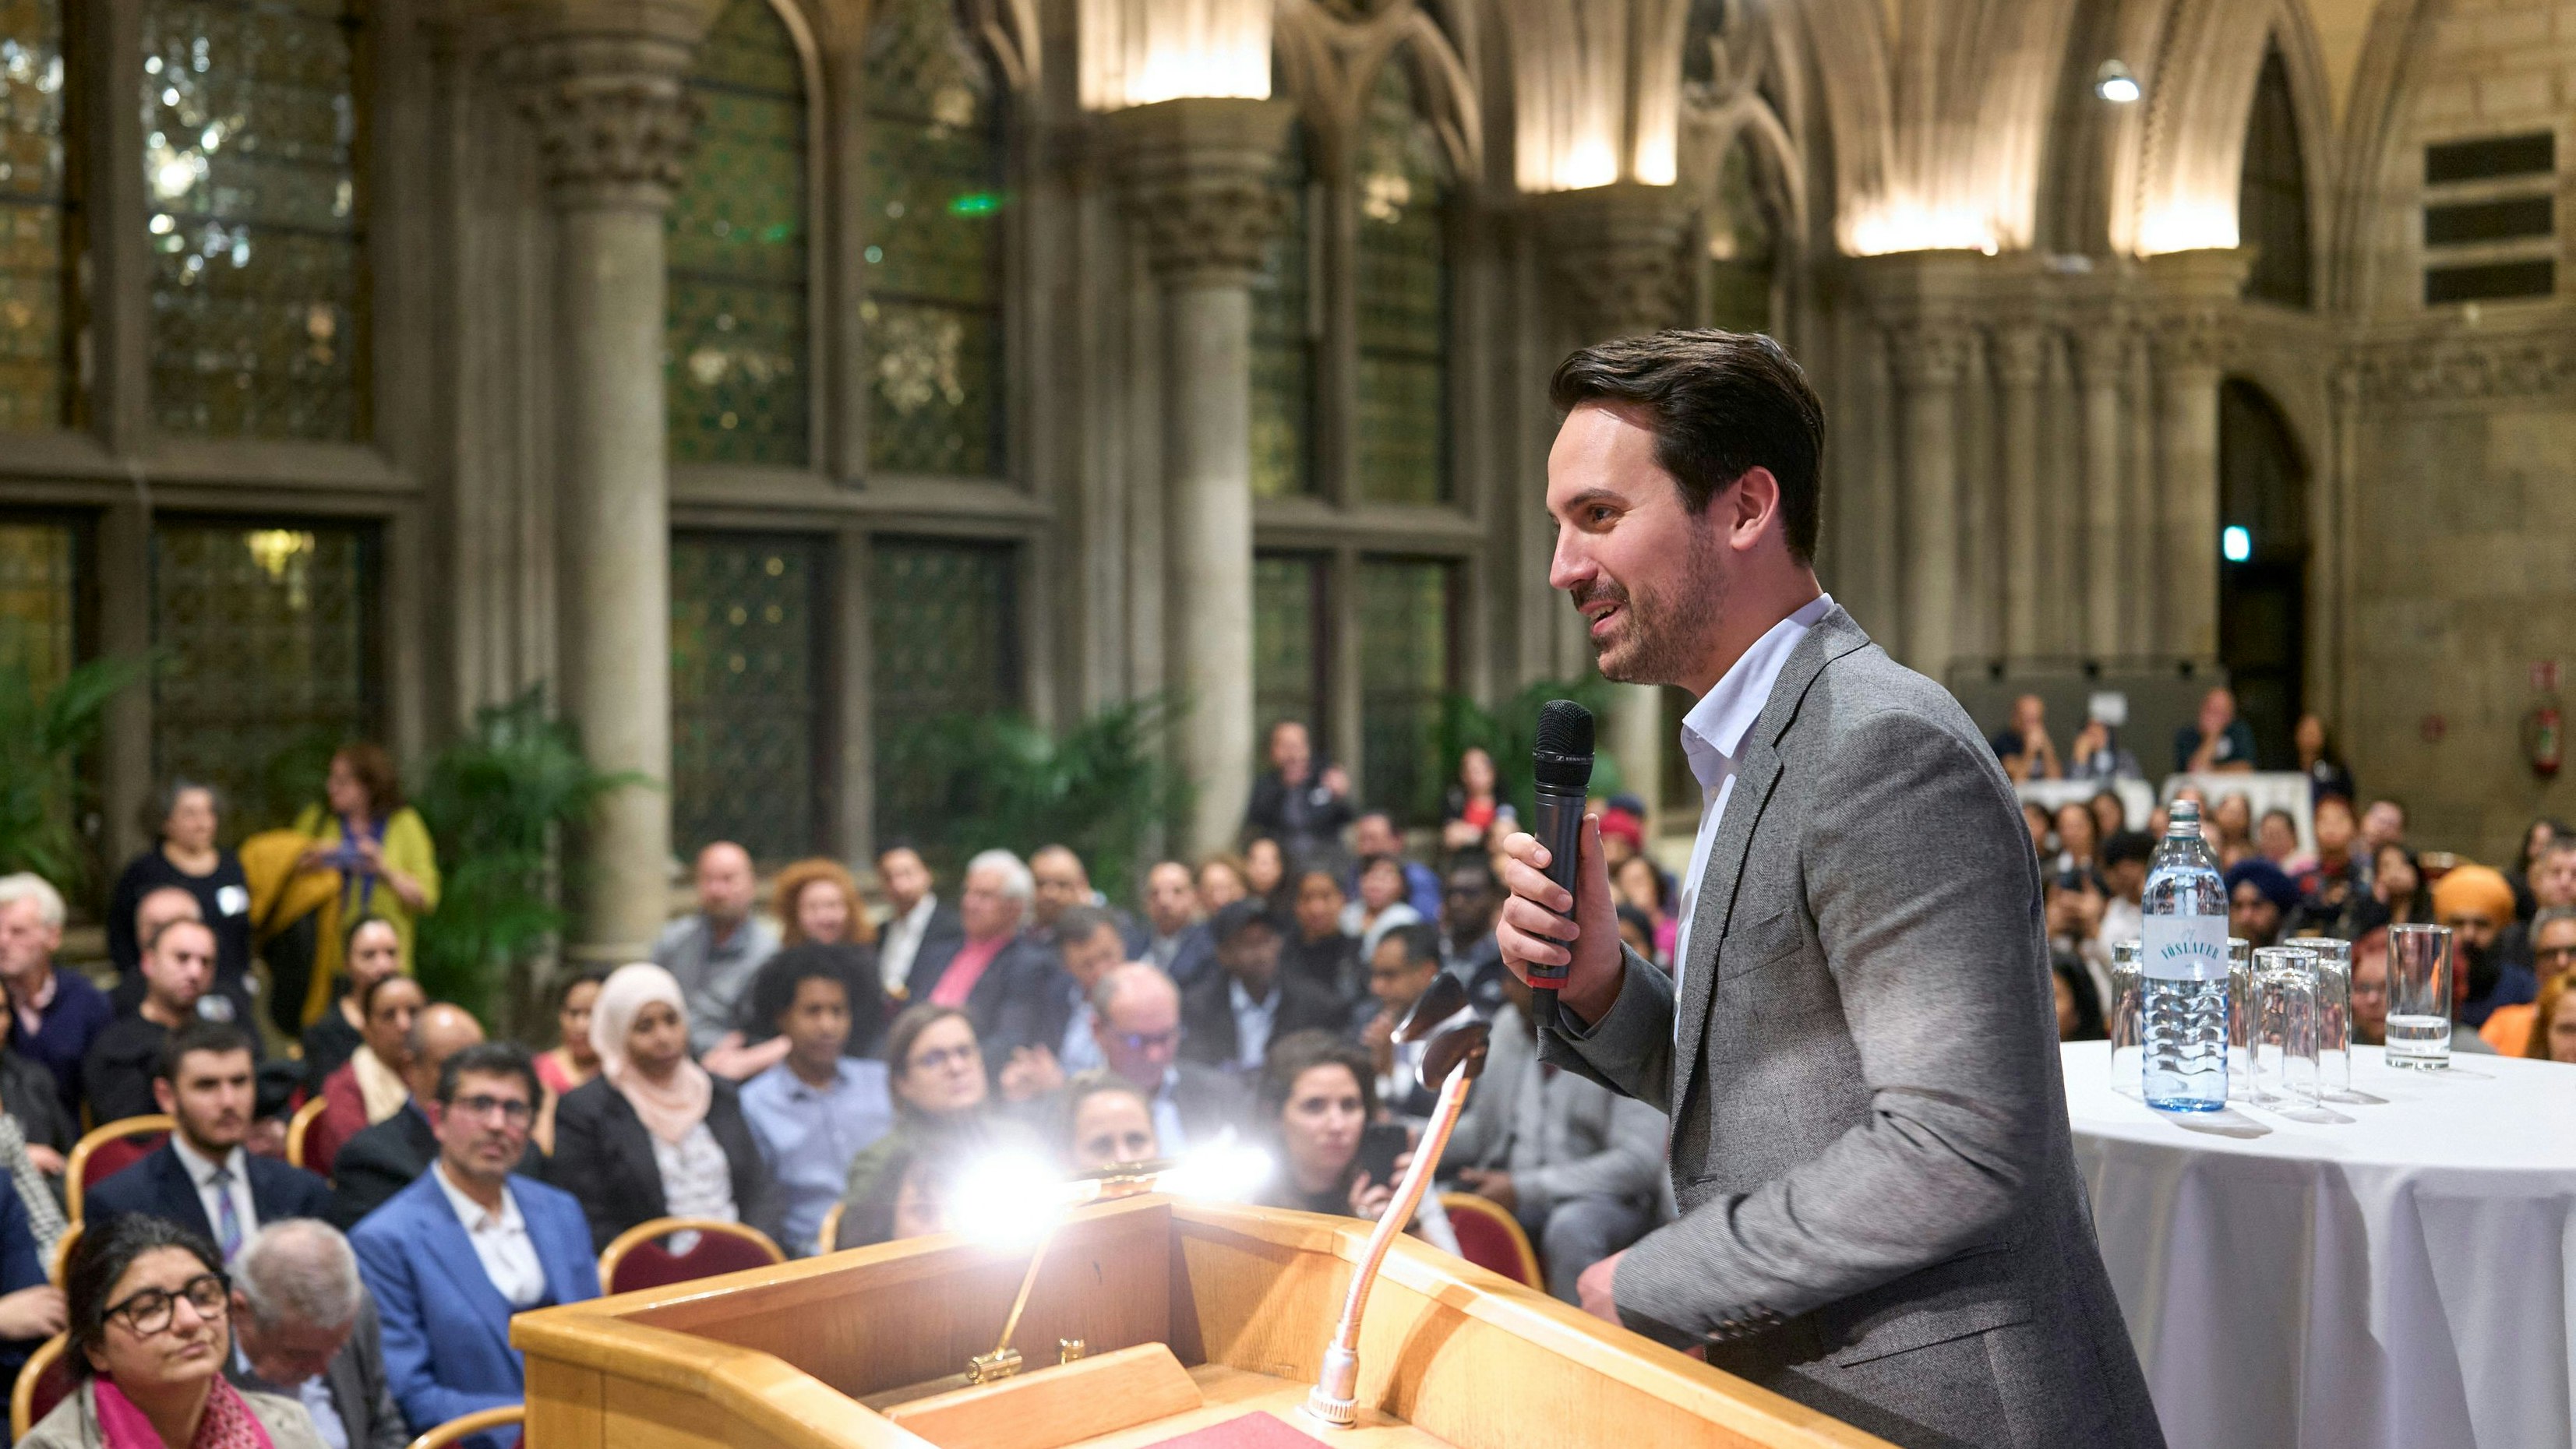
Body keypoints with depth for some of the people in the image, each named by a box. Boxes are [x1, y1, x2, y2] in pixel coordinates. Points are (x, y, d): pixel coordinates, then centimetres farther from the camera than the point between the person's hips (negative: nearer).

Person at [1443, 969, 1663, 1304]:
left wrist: (1524, 1188, -21)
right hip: (1513, 1192, 6)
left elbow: (1640, 1162, -18)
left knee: (1570, 1227, -38)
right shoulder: (1510, 1023, 8)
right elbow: (1482, 1126, 17)